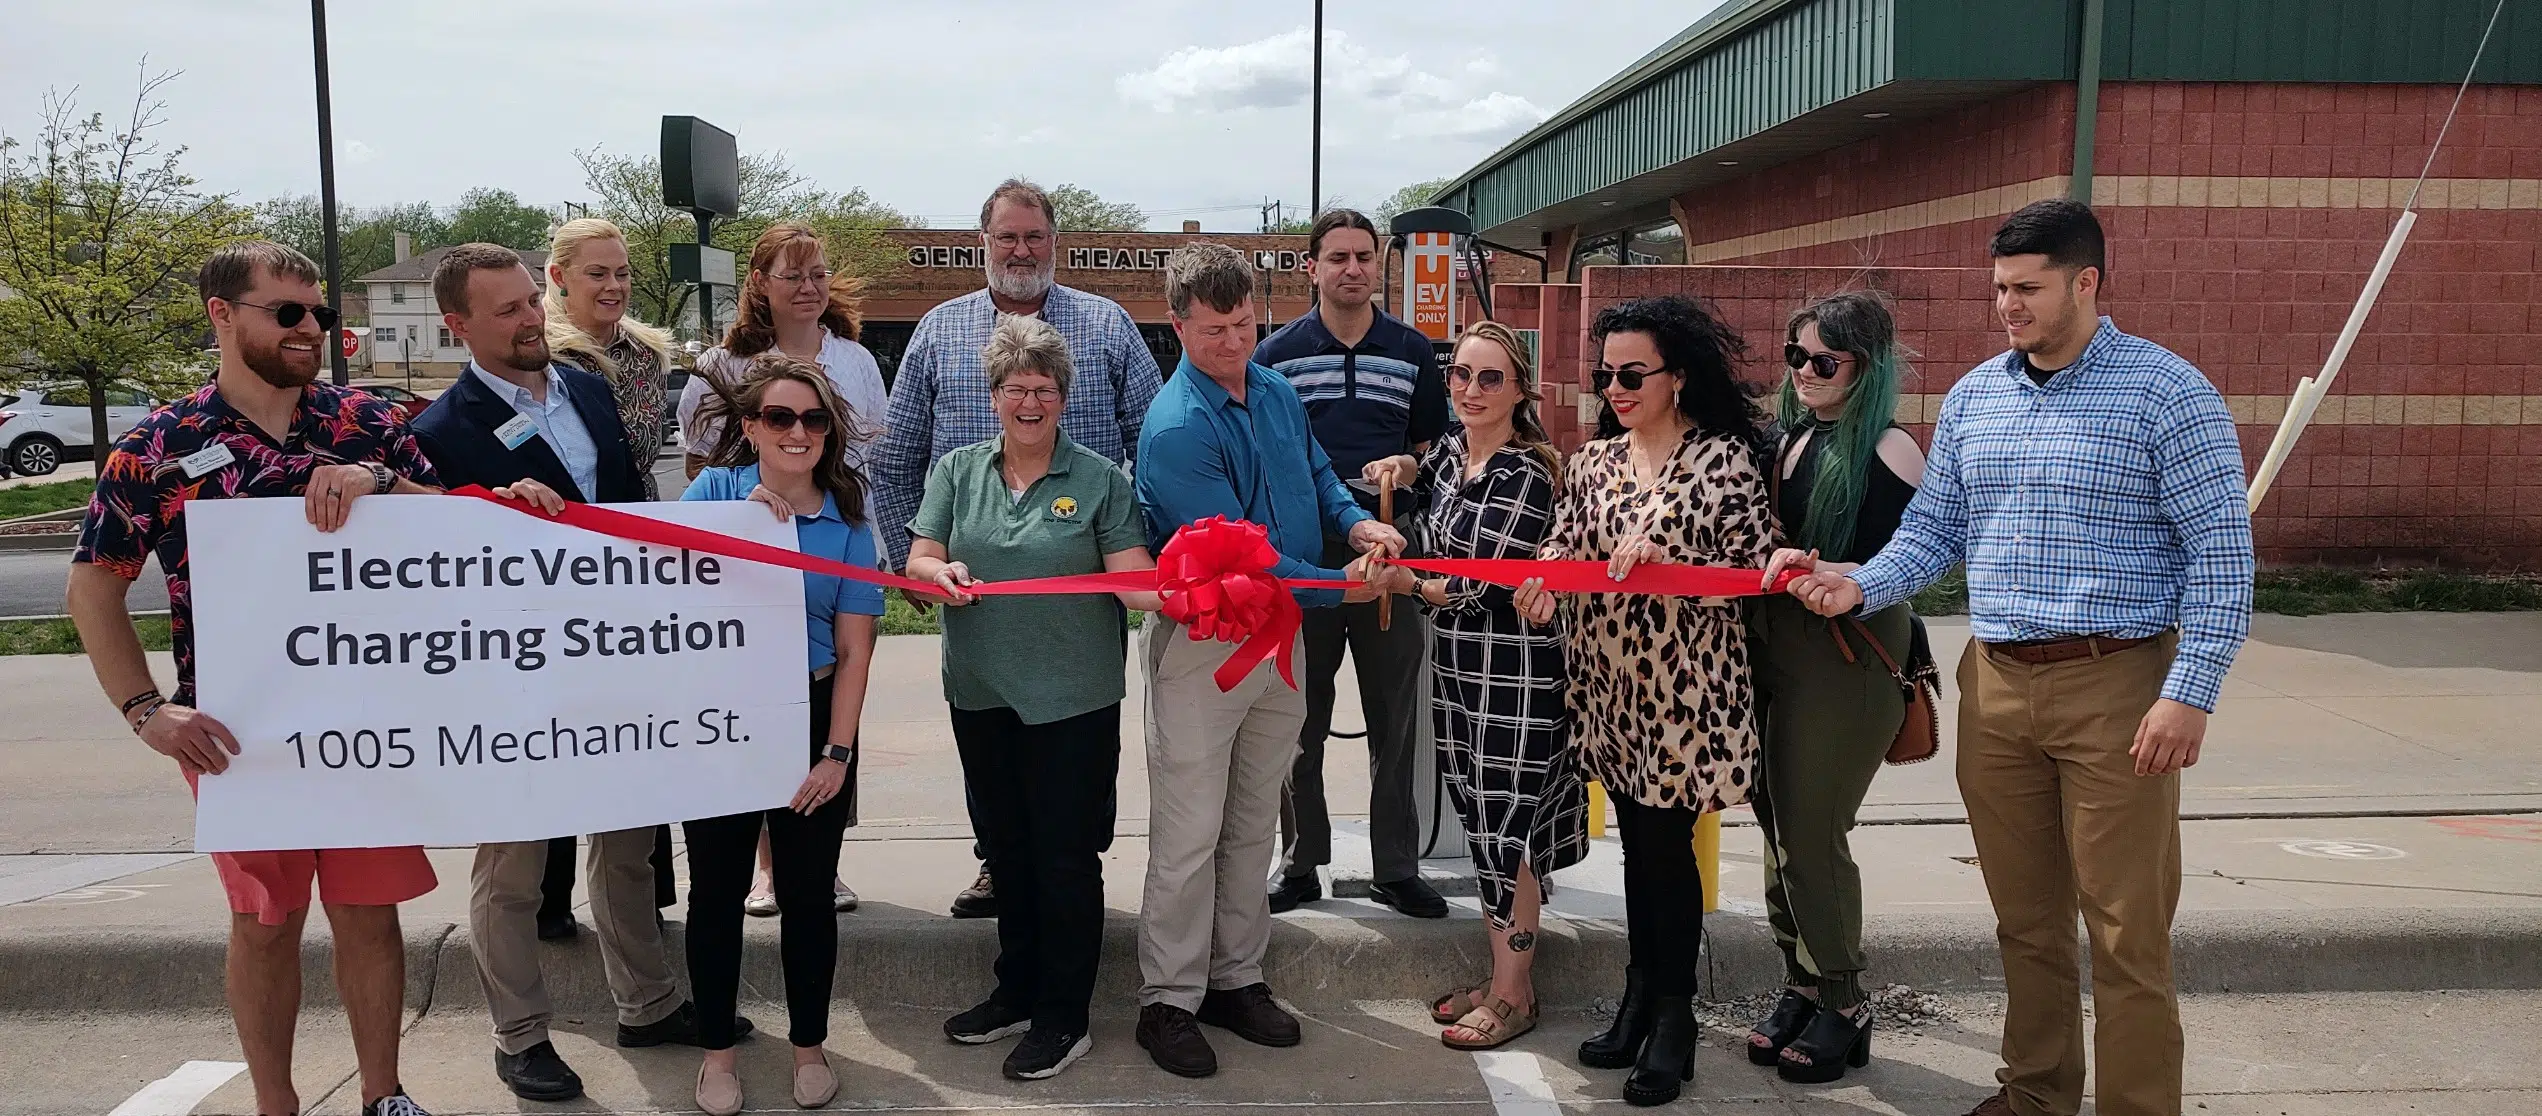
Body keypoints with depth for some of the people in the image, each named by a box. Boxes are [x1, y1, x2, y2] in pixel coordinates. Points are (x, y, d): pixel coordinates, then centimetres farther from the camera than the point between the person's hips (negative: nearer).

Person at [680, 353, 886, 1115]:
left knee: (807, 893, 8)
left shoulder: (847, 519, 1)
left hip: (811, 720, 1)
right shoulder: (714, 492, -2)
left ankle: (809, 1045, 25)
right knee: (718, 889, 9)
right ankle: (716, 1051, 25)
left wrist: (838, 752, -7)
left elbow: (853, 647, -1)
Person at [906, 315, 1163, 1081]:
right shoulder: (956, 472, 7)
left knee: (1066, 856, 3)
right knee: (1006, 847, 17)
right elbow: (918, 563, 0)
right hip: (981, 695, 4)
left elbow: (1133, 578, -10)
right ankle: (1016, 993, 34)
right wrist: (944, 572, -23)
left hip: (1074, 700, -4)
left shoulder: (1099, 480, -3)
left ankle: (1064, 1018, 17)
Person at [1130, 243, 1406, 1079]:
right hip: (1201, 640, -7)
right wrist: (1349, 586, -18)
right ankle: (1169, 1001, 14)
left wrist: (1357, 522, -5)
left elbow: (1317, 475, 17)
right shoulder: (1177, 429, -20)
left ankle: (1236, 980, 28)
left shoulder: (1278, 393, 3)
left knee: (1253, 825, 15)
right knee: (1189, 836, 0)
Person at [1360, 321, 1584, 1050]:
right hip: (1456, 662, 8)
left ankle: (1514, 995, 15)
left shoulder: (1524, 476, -16)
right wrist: (1402, 469, 12)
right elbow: (1426, 475, 33)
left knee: (1505, 830, 1)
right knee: (1482, 823, 14)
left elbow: (1476, 587, -20)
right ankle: (1504, 973, 27)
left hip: (1510, 669, -8)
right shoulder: (1450, 452, 8)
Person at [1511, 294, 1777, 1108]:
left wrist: (1663, 558, -22)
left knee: (1667, 842, 1)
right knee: (1637, 841, 13)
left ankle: (1672, 1017, 17)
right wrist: (1543, 581, -15)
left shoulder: (1725, 457, -8)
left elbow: (1755, 568, -11)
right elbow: (1565, 545, 7)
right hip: (1610, 680, 5)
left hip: (1685, 682, -5)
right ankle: (1640, 999, 27)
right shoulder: (1592, 461, 7)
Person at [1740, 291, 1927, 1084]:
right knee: (1779, 829, 10)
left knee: (1810, 836, -2)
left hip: (1848, 662, -6)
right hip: (1775, 649, 7)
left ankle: (1843, 1006, 16)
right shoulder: (1791, 441, 11)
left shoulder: (1889, 453, -9)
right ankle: (1800, 987, 26)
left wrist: (1817, 571, -29)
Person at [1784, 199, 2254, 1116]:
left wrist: (2190, 692, -15)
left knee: (2127, 930, 1)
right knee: (2024, 918, 16)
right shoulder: (1972, 397, 10)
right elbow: (1933, 529, 13)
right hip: (1994, 682, 5)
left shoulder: (2168, 393, -7)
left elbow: (2220, 552, -9)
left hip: (2115, 686, -5)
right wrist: (1861, 586, -6)